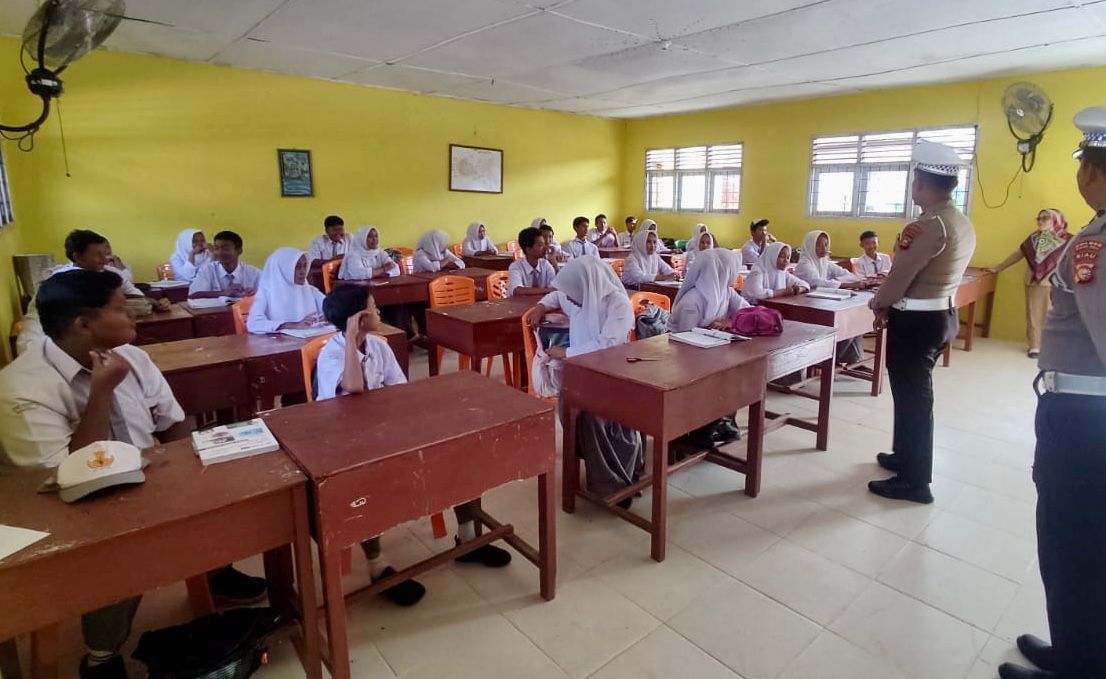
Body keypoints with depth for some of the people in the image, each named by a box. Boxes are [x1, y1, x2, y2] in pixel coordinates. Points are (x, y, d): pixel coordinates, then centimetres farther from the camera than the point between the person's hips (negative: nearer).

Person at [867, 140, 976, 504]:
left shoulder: (928, 225, -21)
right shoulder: (963, 224, 11)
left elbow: (901, 275, -18)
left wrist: (879, 304, 0)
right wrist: (893, 305, 13)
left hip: (916, 321, -10)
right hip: (943, 314, 10)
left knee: (912, 395, -1)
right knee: (913, 392, 20)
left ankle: (915, 481, 10)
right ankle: (905, 456, 35)